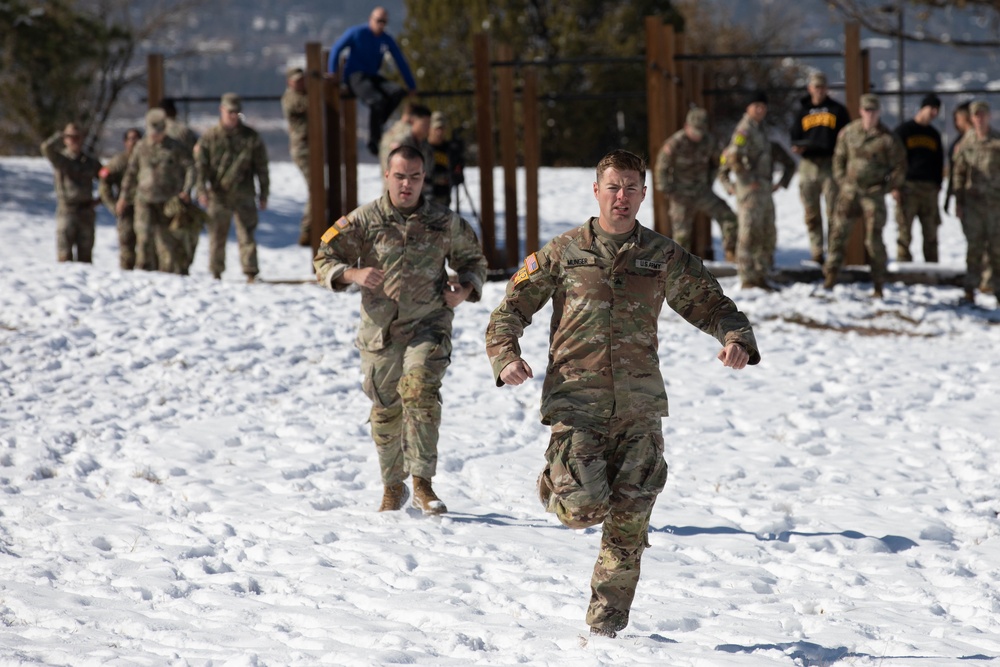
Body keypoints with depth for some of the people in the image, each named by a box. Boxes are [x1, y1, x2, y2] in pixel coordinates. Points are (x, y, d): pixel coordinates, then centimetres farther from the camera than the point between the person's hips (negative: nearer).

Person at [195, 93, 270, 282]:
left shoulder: (251, 138, 6)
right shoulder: (210, 137, 4)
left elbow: (261, 167, 9)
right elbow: (200, 165, 1)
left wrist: (263, 194, 7)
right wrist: (202, 190, -11)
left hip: (244, 195, -1)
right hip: (218, 195, 1)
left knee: (246, 234, -5)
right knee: (217, 236, 6)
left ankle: (251, 273, -6)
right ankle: (216, 273, 17)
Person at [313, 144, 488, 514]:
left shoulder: (445, 223, 4)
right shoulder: (364, 220, 0)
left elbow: (473, 260, 18)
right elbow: (324, 259, 1)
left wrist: (465, 290, -3)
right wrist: (353, 274, -20)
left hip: (428, 324, -1)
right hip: (380, 328, 1)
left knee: (420, 390, -24)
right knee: (386, 410, 8)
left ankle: (422, 482, -20)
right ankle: (393, 486, 29)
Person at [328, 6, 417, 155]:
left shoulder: (387, 40, 7)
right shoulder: (357, 32, -6)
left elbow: (401, 63, 14)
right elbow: (336, 49, -5)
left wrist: (412, 86, 14)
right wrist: (332, 73, -13)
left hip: (373, 76, 6)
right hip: (355, 77, -6)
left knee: (398, 92, -23)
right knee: (377, 101, -32)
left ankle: (377, 124, -15)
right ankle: (373, 140, -18)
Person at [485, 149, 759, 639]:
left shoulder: (664, 257, 10)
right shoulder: (562, 253, 5)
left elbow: (711, 303, 12)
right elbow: (511, 309, 8)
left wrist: (737, 339, -9)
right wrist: (505, 356, -11)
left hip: (639, 408, 2)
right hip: (575, 402, -2)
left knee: (629, 523, 0)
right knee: (585, 508, -16)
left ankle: (606, 625, 14)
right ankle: (554, 483, 21)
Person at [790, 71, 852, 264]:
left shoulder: (837, 110, 10)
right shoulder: (802, 111, 15)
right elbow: (795, 136, 16)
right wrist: (797, 147, -6)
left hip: (831, 165, -2)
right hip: (808, 166, 2)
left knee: (833, 212, -5)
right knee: (811, 214, 2)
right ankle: (817, 254, 7)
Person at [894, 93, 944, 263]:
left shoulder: (934, 134, 17)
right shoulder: (904, 130, 2)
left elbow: (939, 162, 22)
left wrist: (938, 184, 10)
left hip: (929, 188, 5)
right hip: (908, 187, -5)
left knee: (931, 233, 4)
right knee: (905, 232, -8)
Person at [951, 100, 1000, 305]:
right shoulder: (967, 142, 6)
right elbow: (959, 172, 11)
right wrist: (958, 201, 7)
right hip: (972, 201, 1)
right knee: (974, 246, -1)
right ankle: (970, 290, 1)